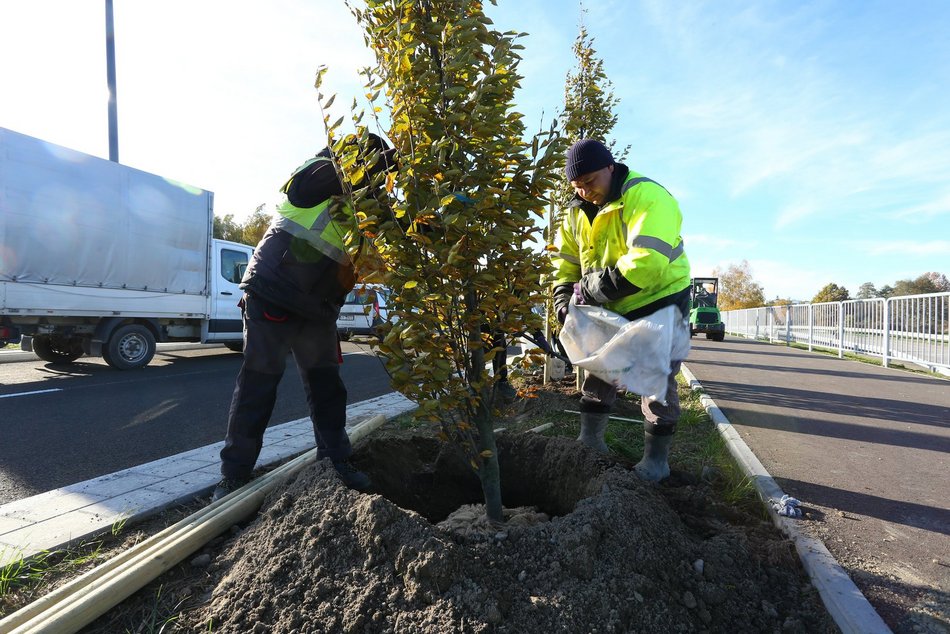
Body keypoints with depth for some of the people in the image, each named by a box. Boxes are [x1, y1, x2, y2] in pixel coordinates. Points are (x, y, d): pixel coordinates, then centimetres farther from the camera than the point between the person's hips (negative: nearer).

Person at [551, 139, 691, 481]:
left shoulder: (646, 197, -25)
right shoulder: (578, 212, 0)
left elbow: (646, 262, -39)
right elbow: (565, 263, 3)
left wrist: (590, 289, -33)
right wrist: (565, 300, -16)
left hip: (660, 301, -6)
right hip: (612, 309, 7)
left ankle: (656, 457, 18)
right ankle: (590, 439, 28)